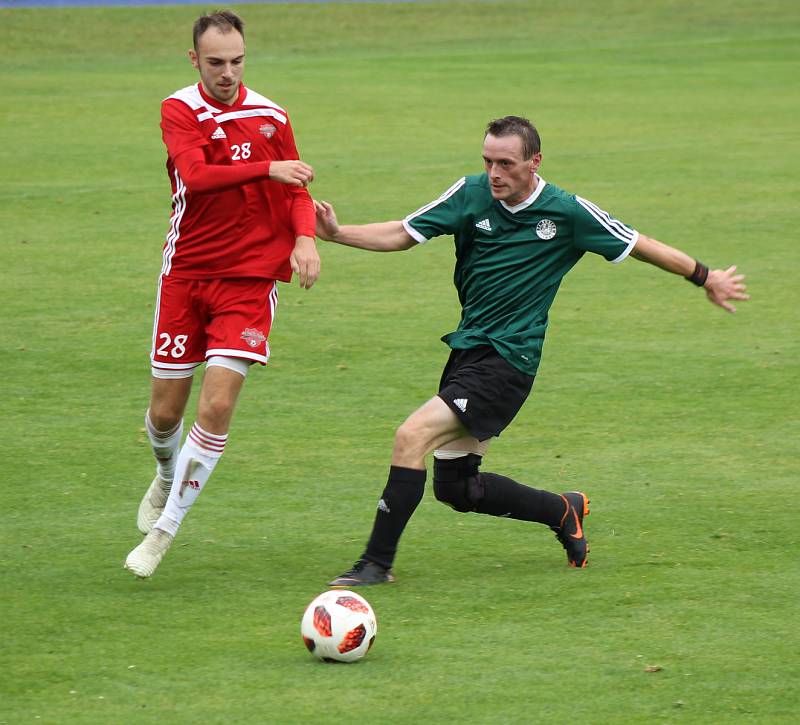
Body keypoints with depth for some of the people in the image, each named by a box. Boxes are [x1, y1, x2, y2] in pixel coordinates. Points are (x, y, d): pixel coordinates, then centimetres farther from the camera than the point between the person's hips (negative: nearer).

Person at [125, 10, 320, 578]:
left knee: (217, 407, -14)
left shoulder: (270, 116, 1)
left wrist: (305, 239, -11)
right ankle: (168, 479, 42)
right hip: (185, 275, 0)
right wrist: (268, 168, -30)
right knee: (166, 411, 6)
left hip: (250, 278, 0)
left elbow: (296, 190, 9)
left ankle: (164, 530, 0)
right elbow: (195, 175, -22)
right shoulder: (180, 111, -5)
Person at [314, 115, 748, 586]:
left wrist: (705, 277, 14)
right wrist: (337, 233, -16)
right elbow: (403, 234, 0)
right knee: (455, 488, 9)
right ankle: (563, 511, 31)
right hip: (468, 348, 6)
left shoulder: (567, 212, -9)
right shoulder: (471, 194, 0)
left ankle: (378, 562, -14)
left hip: (508, 359, -6)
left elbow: (639, 246, 4)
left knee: (412, 436, -21)